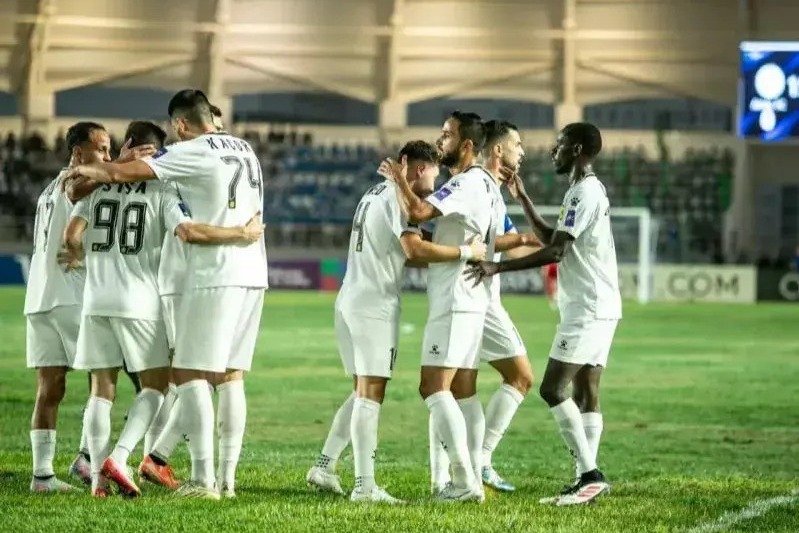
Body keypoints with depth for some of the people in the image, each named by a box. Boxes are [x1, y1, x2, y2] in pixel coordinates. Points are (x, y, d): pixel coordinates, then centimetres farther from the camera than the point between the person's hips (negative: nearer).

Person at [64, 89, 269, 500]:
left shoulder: (193, 152, -8)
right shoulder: (244, 150, 15)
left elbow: (125, 173, -9)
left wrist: (88, 170, 12)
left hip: (214, 276, -8)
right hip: (253, 274, 8)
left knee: (190, 374, -4)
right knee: (231, 377, 10)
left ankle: (203, 480, -11)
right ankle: (227, 478, 7)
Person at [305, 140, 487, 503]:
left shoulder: (375, 194, 20)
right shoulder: (398, 198, -11)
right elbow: (414, 248, -26)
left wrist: (447, 258, 18)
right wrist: (466, 253, -20)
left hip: (349, 302, 9)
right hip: (375, 306, -9)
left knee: (363, 393, 17)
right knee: (370, 395, -9)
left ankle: (324, 467, 16)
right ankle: (364, 485, -10)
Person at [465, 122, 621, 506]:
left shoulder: (584, 193, -14)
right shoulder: (589, 190, 18)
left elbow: (554, 251, -19)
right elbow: (551, 238, 28)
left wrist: (498, 267, -19)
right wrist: (522, 198, 25)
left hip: (588, 310, -10)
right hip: (597, 308, 10)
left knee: (553, 389, -12)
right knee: (585, 392, 6)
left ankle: (590, 474, -16)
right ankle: (588, 478, 2)